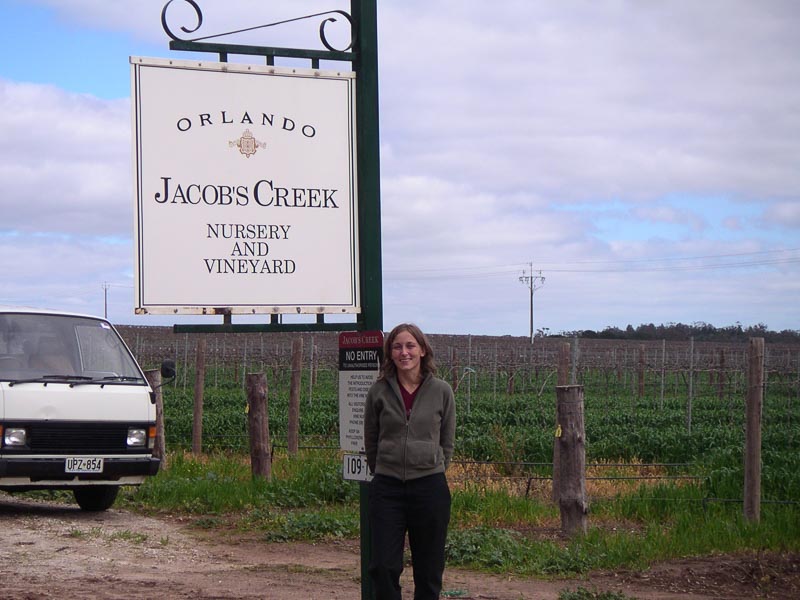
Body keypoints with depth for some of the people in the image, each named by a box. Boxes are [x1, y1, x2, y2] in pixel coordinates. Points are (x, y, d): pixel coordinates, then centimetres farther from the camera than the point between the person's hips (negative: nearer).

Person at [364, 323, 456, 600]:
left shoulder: (441, 391, 0)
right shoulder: (379, 391, 0)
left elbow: (447, 442, 9)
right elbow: (370, 442, 11)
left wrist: (431, 471, 9)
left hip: (430, 488, 0)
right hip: (387, 488, 0)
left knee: (428, 570, 7)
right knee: (384, 567, -5)